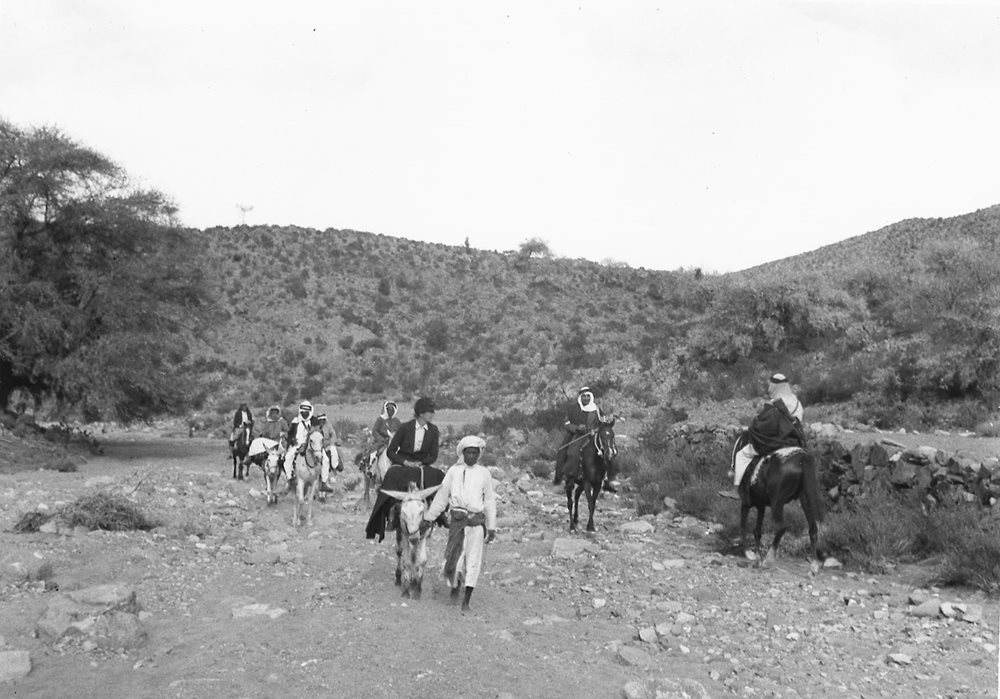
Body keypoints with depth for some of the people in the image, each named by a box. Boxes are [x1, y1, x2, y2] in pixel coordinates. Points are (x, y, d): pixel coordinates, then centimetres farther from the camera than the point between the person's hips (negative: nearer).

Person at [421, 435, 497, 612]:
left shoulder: (484, 473, 6)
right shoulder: (454, 471, 6)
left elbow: (490, 501, 9)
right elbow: (441, 496, 11)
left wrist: (492, 527, 6)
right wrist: (428, 518, 10)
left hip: (477, 520, 0)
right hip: (457, 519, 0)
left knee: (473, 560, -3)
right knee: (454, 558, 0)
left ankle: (466, 601, 5)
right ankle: (455, 586, 30)